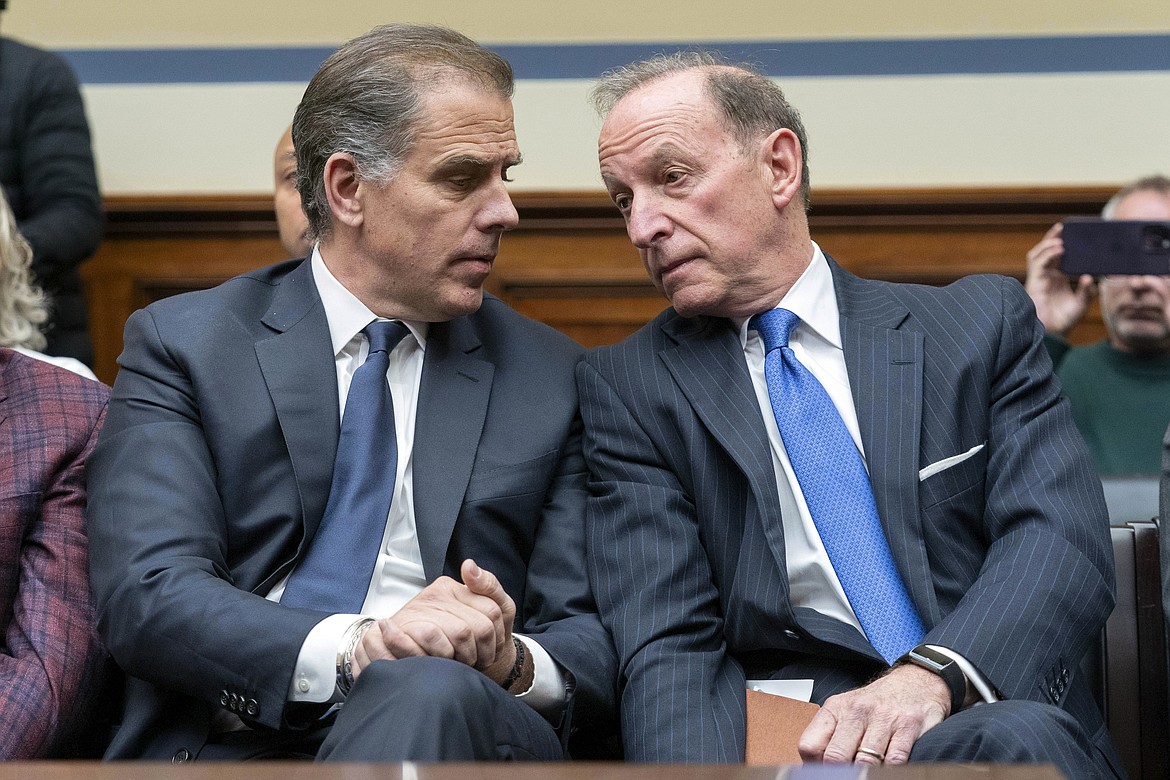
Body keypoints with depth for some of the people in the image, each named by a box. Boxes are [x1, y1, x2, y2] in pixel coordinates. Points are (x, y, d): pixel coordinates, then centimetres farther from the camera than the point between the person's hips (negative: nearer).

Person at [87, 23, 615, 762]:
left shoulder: (551, 378, 14)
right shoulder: (182, 344, 8)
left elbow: (595, 643, 10)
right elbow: (145, 595, -5)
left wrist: (515, 662, -15)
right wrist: (351, 648, -22)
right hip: (228, 744, -1)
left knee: (431, 692, -35)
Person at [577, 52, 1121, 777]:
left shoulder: (982, 323, 12)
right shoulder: (628, 388, 10)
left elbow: (1063, 537, -3)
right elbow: (666, 644, -3)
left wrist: (931, 677, -23)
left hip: (997, 715, 1)